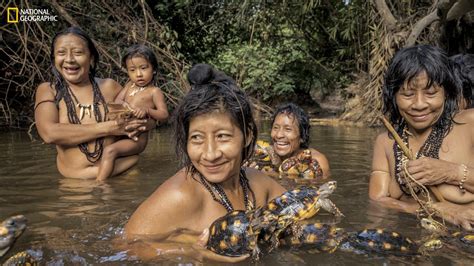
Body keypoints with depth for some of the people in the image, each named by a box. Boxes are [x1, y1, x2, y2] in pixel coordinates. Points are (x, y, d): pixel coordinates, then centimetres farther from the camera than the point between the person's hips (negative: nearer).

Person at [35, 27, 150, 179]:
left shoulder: (109, 86, 9)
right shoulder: (47, 90, 7)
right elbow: (49, 133, -11)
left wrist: (140, 124, -6)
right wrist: (108, 128, -11)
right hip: (73, 181, 0)